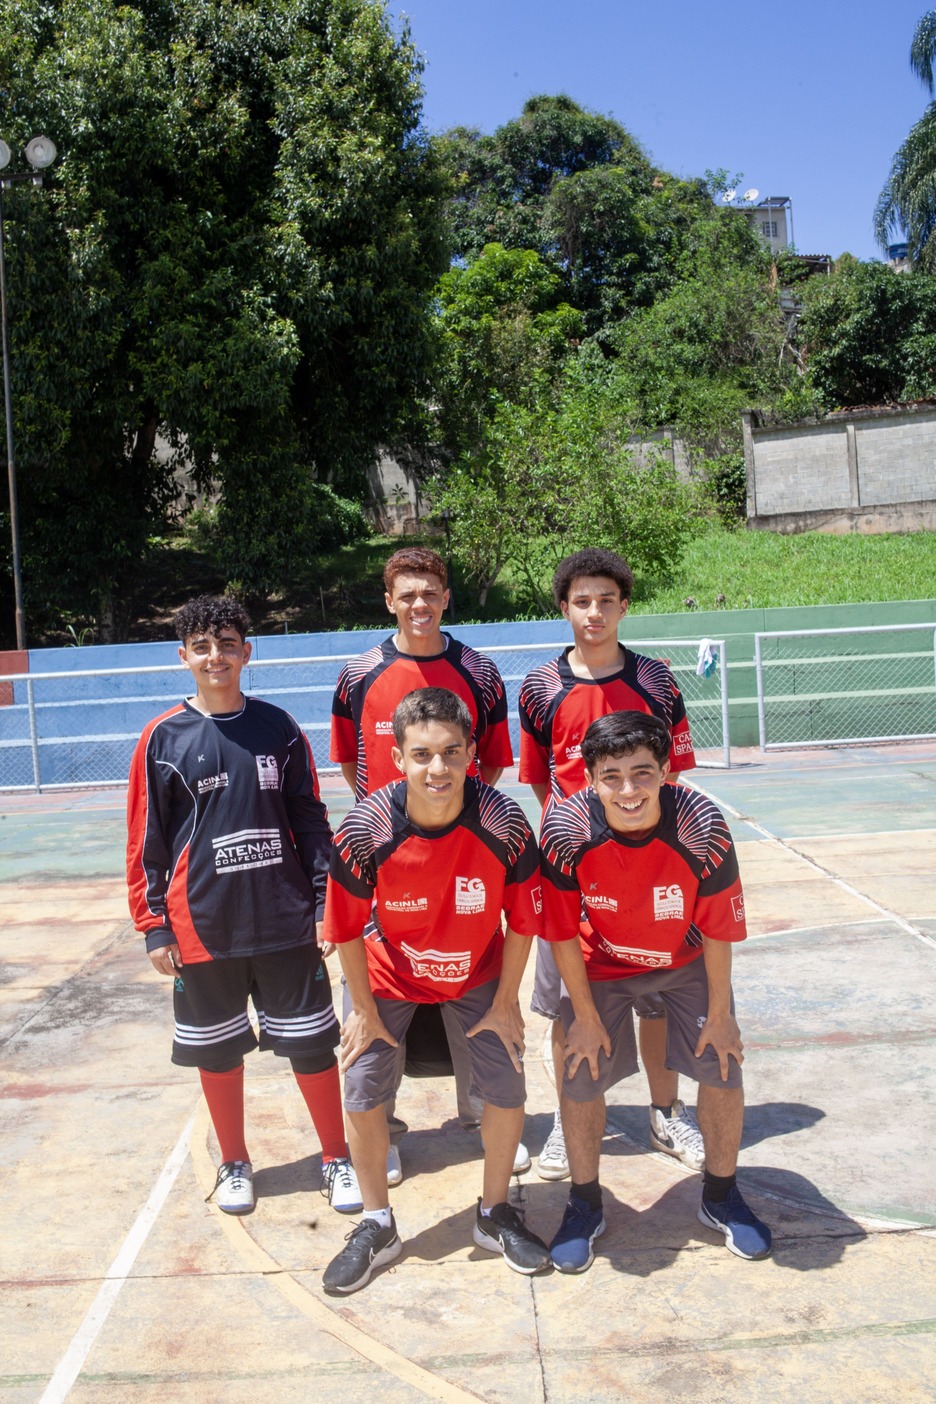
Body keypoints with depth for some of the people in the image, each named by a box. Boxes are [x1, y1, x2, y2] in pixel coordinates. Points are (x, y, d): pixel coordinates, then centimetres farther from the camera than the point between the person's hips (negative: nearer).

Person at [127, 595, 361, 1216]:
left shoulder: (278, 728, 1)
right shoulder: (164, 738, -2)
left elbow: (310, 821, 4)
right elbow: (147, 839, 1)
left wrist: (327, 902, -1)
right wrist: (155, 925, 0)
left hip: (285, 920, 0)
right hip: (202, 925, 0)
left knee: (312, 1044, 7)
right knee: (217, 1050, 13)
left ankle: (339, 1160, 26)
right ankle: (235, 1164, 34)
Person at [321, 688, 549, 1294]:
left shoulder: (504, 823, -30)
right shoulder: (364, 832, -31)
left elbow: (522, 919, -14)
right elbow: (348, 929, -14)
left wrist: (505, 1003, -7)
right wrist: (365, 1010, -6)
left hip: (478, 974, 1)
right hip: (387, 975, 0)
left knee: (506, 1087, 0)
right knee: (364, 1091, 1)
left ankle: (495, 1213, 26)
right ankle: (378, 1227, 24)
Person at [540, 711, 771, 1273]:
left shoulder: (701, 825, -32)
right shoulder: (568, 830, -32)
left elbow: (718, 929, -17)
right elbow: (563, 932, -19)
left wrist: (719, 1010, -8)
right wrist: (585, 1014, -12)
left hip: (686, 961, 1)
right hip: (600, 965, 0)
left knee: (724, 1067, 0)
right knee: (582, 1075, -5)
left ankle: (721, 1195, 28)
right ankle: (585, 1204, 21)